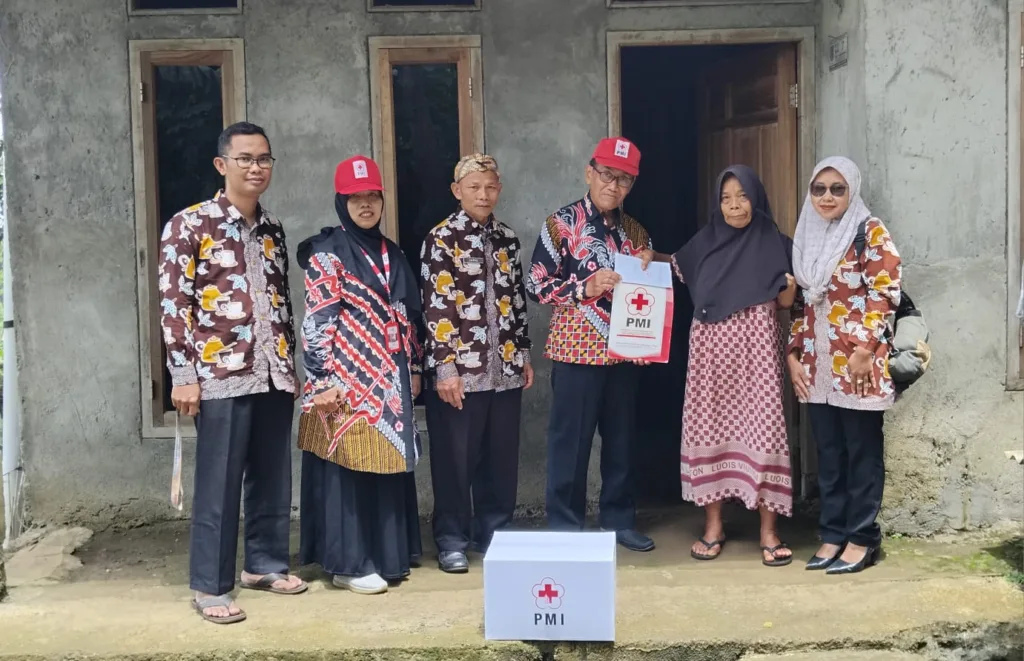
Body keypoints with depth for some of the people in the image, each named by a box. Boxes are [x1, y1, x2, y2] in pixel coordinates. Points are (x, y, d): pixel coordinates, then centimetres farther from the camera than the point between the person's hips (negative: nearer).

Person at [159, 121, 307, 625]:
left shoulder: (273, 230, 13)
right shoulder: (189, 226, -5)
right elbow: (173, 305, -8)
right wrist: (183, 375, -13)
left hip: (273, 374, 6)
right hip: (222, 375, -6)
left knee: (273, 479, 13)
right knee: (218, 484, 0)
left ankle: (265, 563, 29)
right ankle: (210, 586, 11)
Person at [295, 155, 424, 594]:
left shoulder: (392, 254, 14)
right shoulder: (326, 253, -6)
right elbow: (316, 322, -11)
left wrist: (414, 368, 14)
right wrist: (324, 380, -17)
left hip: (388, 382, 7)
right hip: (348, 381, -6)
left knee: (386, 465, 10)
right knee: (348, 468, -3)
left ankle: (386, 556, 21)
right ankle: (349, 564, 4)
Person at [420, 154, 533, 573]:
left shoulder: (507, 238, 12)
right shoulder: (441, 239, -5)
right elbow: (436, 308, -10)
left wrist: (524, 354, 14)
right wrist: (445, 367, -15)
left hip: (504, 366, 5)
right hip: (459, 367, -5)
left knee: (501, 456, 10)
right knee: (456, 457, 2)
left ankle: (495, 533, 23)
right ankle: (452, 540, 13)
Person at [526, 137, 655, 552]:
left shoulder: (635, 232, 11)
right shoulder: (563, 223, -5)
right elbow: (536, 285, -7)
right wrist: (584, 288, -19)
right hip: (578, 351, -5)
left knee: (621, 439, 12)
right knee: (571, 441, 1)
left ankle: (620, 519, 25)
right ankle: (564, 527, 11)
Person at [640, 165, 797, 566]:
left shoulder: (775, 245, 1)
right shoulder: (706, 242, 7)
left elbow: (785, 303, 5)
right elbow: (676, 268, 24)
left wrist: (790, 287, -16)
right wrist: (653, 257, 5)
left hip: (756, 347, -2)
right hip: (711, 347, 3)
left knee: (761, 429, -5)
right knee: (709, 428, 4)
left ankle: (768, 531, 2)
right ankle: (713, 524, 14)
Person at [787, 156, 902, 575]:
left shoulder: (870, 232, -4)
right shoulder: (806, 239, 15)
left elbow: (885, 292, -11)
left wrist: (864, 349, -17)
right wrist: (793, 353, 9)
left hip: (857, 362, -6)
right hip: (817, 364, 6)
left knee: (862, 452, 1)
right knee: (828, 453, 9)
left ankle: (862, 538, 8)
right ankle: (833, 534, 16)